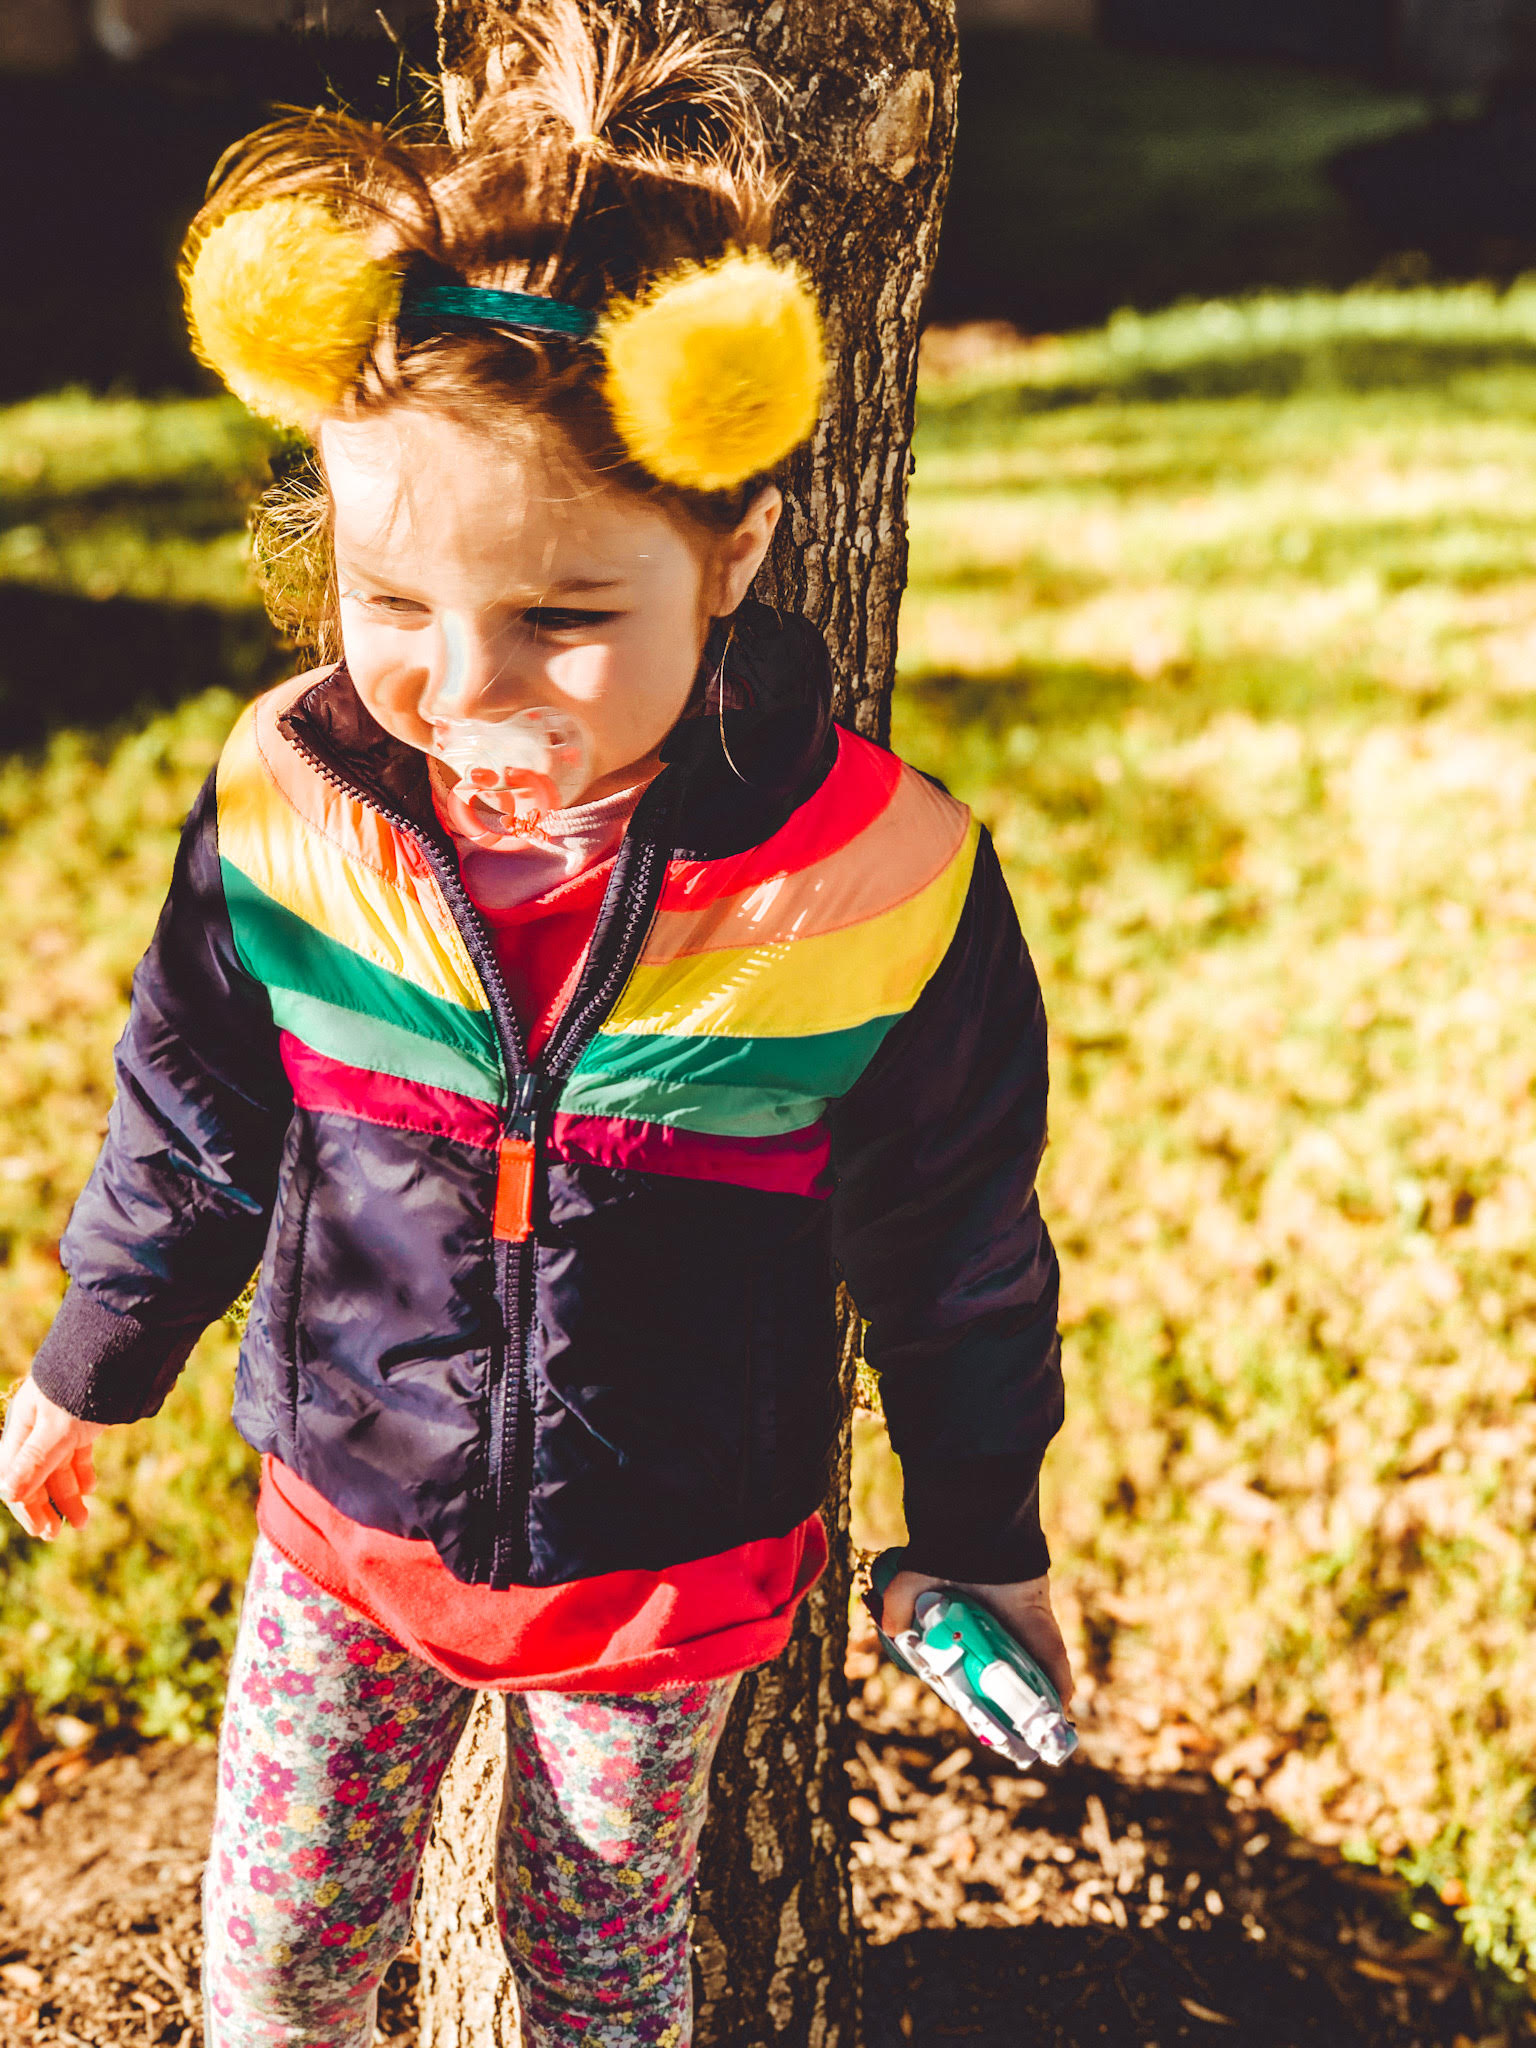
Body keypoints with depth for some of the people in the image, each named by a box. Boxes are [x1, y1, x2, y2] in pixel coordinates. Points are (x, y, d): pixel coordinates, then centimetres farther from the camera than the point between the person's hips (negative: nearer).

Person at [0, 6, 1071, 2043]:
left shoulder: (887, 881, -25)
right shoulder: (288, 802, -18)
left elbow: (955, 1245, -9)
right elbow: (195, 1125, 1)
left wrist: (983, 1536, 3)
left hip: (671, 1571, -1)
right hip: (350, 1515, 2)